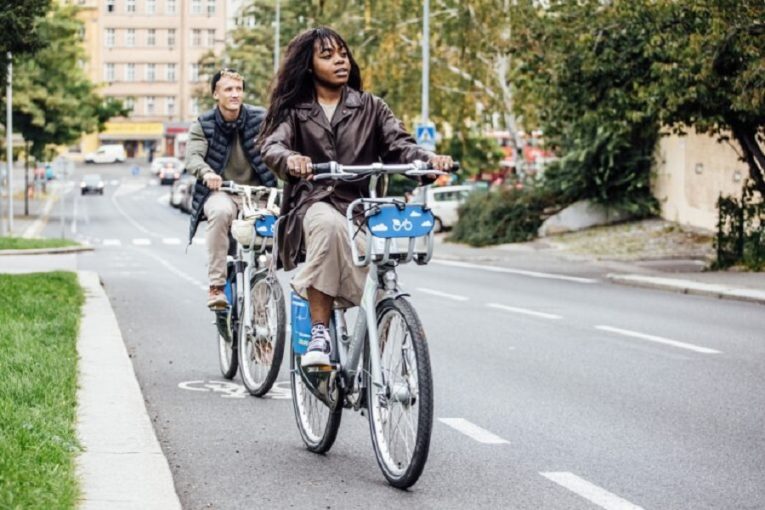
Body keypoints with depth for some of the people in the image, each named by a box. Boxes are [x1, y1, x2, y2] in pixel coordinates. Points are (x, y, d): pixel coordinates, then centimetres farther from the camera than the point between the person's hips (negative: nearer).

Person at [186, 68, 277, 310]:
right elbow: (193, 156, -14)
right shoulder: (203, 125, 1)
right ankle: (216, 286, -31)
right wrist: (206, 172, -38)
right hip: (220, 192, -2)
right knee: (221, 212, -36)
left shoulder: (260, 118, 2)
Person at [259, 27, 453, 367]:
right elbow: (271, 146, -7)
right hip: (315, 203, -2)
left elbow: (399, 145, 2)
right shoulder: (295, 111, 11)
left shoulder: (370, 107, 15)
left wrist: (429, 159, -22)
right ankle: (319, 331, -37)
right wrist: (291, 159, -33)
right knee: (329, 226, -40)